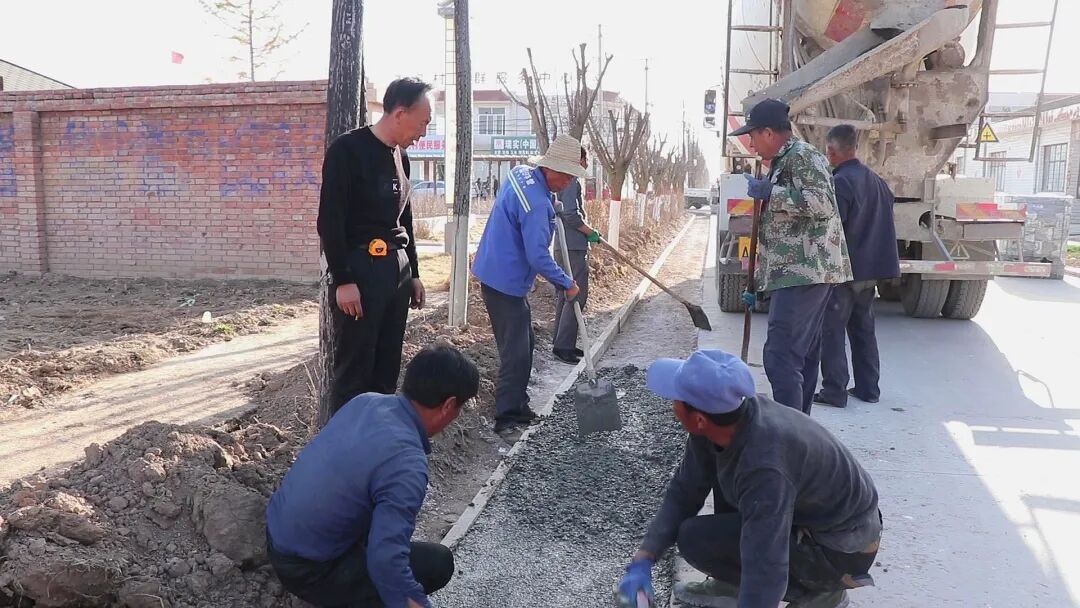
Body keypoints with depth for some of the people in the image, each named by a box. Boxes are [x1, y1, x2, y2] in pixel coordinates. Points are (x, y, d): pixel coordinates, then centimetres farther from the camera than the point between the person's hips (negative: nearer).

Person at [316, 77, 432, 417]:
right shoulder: (347, 150, -10)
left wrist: (413, 273, 20)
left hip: (397, 270, 8)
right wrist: (342, 280, -18)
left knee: (388, 367, 11)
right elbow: (330, 221, -14)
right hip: (360, 270, -8)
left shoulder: (400, 156, 14)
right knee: (354, 369, -3)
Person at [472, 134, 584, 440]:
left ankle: (518, 406, 28)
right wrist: (567, 283, -13)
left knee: (523, 345, 18)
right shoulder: (536, 203, -26)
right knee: (516, 353, -5)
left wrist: (550, 211, 13)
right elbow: (538, 257, -26)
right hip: (505, 283, -11)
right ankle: (507, 420, 4)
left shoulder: (520, 172, 4)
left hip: (500, 274, 11)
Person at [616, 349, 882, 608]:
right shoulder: (724, 421, -13)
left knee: (695, 539, -16)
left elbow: (764, 575, -37)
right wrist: (643, 561, -10)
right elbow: (683, 492, -3)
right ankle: (730, 585, 13)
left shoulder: (764, 468, -37)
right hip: (811, 511, 8)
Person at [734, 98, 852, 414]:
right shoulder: (783, 163, 24)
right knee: (803, 356, 13)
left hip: (804, 273, -11)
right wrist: (758, 284, 25)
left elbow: (823, 203, -25)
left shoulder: (802, 155, -7)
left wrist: (768, 192, -18)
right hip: (802, 273, 11)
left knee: (780, 356, -14)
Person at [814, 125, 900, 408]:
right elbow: (884, 222, 18)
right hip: (871, 268, 8)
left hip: (844, 269, -8)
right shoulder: (877, 180, 12)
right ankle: (868, 388, 21)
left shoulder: (840, 182, -15)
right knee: (863, 328, 15)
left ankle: (834, 390, -2)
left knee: (832, 329, -2)